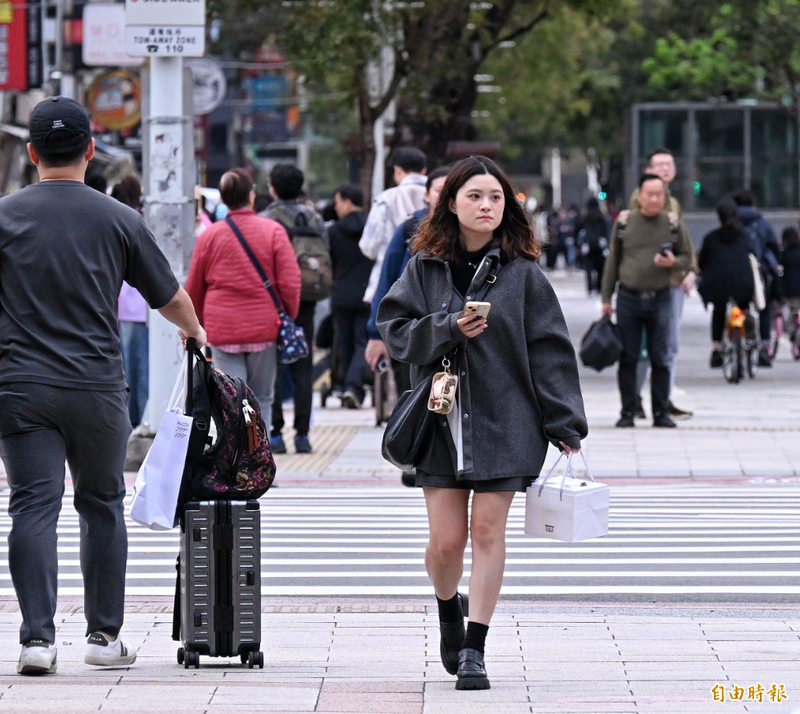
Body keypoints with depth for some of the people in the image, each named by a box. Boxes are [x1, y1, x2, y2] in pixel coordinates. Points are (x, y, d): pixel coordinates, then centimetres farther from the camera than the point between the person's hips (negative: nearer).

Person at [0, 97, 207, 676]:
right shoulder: (120, 220, 1)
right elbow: (169, 295, 13)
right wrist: (193, 330, 34)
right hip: (97, 387, 0)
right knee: (102, 505, 13)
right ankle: (105, 634, 18)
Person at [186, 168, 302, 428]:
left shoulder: (209, 235, 1)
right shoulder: (273, 231, -3)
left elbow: (193, 288, 8)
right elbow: (290, 282, -6)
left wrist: (199, 324, 22)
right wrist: (289, 317, 9)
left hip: (223, 329, 0)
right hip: (264, 328, 0)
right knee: (261, 399, 11)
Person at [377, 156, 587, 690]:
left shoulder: (521, 272, 0)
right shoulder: (425, 267, 4)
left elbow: (549, 350, 0)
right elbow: (395, 330, 3)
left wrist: (564, 425, -4)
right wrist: (447, 329, -15)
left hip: (504, 421, -1)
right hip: (441, 419, 1)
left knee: (488, 531, -3)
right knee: (446, 539, 0)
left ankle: (474, 648, 5)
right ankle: (449, 611, 32)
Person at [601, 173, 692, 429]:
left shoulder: (674, 226, 4)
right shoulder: (623, 224, 4)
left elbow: (687, 258, 11)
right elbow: (612, 261, 8)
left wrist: (673, 262, -13)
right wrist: (606, 298, 7)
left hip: (660, 299, 0)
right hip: (629, 299, 0)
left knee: (660, 358, 1)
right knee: (628, 358, 2)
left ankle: (661, 412, 8)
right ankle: (627, 412, 9)